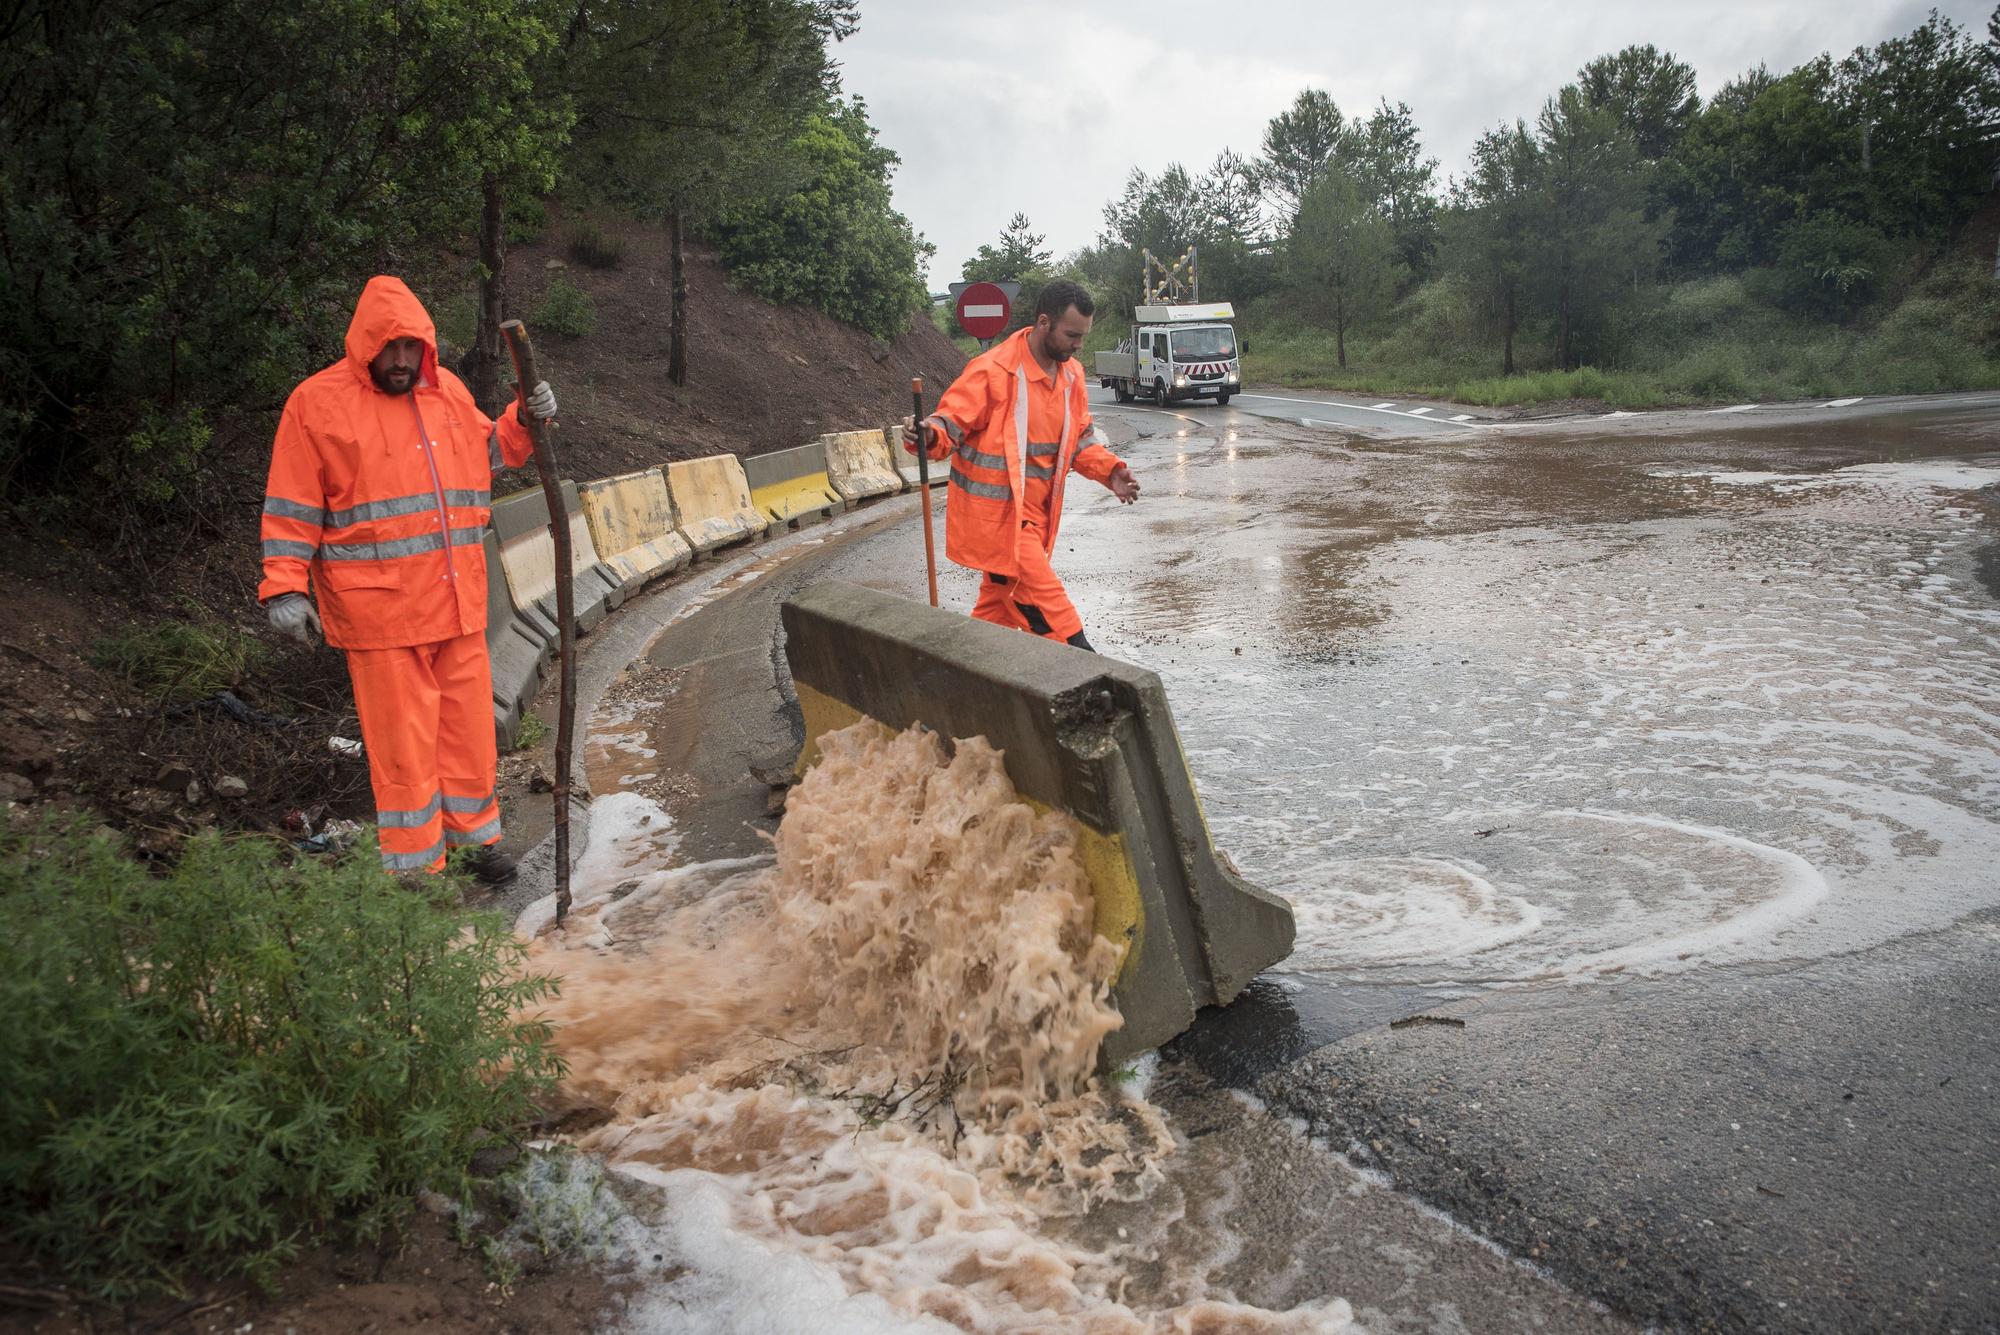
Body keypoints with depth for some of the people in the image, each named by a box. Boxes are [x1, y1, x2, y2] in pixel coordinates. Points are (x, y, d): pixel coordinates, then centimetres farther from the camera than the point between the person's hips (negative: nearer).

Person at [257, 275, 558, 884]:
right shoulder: (317, 401, -5)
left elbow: (489, 450, 27)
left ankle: (474, 836, 28)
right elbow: (292, 506, -5)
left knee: (468, 725, 13)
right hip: (379, 606, -5)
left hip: (458, 601, 5)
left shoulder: (448, 390, 11)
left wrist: (526, 420, 7)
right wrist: (285, 588, -11)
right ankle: (417, 865, 11)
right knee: (402, 737, 0)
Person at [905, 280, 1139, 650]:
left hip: (1034, 513, 8)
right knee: (1044, 603, -11)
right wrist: (928, 435, -38)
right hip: (995, 514, -8)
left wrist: (1110, 470, 1)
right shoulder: (993, 370, -17)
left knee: (1001, 600, 18)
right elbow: (952, 422, -15)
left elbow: (1080, 438, 17)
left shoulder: (1072, 375, 8)